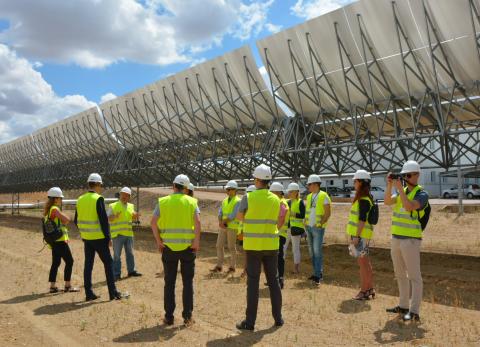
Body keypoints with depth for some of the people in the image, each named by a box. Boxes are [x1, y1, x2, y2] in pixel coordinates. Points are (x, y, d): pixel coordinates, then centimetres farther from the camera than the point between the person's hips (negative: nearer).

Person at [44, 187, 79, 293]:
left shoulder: (48, 210, 14)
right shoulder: (55, 209, -15)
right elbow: (67, 219, -22)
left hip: (54, 240, 9)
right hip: (60, 240, -9)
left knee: (56, 262, 13)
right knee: (69, 261, -3)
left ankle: (53, 286, 16)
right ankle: (67, 286, 0)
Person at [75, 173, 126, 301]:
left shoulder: (80, 200, 7)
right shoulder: (98, 199, -14)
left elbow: (76, 220, 12)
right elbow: (103, 220, -18)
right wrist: (108, 237, -11)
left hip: (86, 238, 7)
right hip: (99, 238, -6)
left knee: (88, 264, 11)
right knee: (108, 263, 2)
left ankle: (89, 293, 15)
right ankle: (113, 293, 3)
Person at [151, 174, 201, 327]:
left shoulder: (163, 201, 2)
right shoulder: (191, 202, -1)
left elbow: (153, 222, -7)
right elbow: (197, 222, -15)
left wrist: (158, 241, 0)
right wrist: (196, 242, -8)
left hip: (169, 247, 1)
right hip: (188, 247, -1)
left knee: (169, 283, 11)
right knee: (188, 283, 9)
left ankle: (169, 317, 15)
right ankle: (187, 317, 10)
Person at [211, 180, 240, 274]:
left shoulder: (238, 201, -8)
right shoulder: (225, 201, 14)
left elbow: (233, 215, -16)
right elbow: (220, 213, 6)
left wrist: (223, 222, -12)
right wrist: (220, 222, -12)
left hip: (232, 227, -6)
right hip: (223, 227, 6)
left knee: (232, 247, 0)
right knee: (219, 246, 4)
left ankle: (232, 267, 10)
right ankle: (219, 266, 9)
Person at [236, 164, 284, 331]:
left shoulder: (248, 197, -9)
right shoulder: (275, 199, 3)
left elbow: (240, 217, 6)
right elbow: (277, 223, 10)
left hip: (253, 245, -3)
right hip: (271, 245, 4)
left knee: (253, 283, 0)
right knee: (273, 281, 12)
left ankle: (250, 321, 4)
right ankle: (278, 317, 20)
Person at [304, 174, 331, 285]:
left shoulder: (324, 196, -9)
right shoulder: (309, 197, 12)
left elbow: (328, 213, -10)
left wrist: (320, 223, -17)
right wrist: (306, 224, 9)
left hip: (318, 228, -7)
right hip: (309, 227, 7)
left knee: (317, 251, -10)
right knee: (312, 251, 9)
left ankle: (318, 275, -7)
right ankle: (318, 273, 17)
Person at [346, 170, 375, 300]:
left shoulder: (363, 200, -16)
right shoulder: (366, 198, 15)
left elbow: (362, 219, -20)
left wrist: (356, 236, -20)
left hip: (360, 235, -10)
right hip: (362, 235, 10)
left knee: (362, 263, -3)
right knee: (366, 263, 14)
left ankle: (364, 292, 3)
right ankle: (370, 289, 22)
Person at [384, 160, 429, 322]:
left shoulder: (422, 194, -9)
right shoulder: (403, 192, 12)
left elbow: (409, 207, -26)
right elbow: (387, 202, -1)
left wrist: (399, 188, -24)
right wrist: (389, 185, -11)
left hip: (411, 240, -8)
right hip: (396, 238, 8)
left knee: (414, 276, -4)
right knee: (400, 275, 15)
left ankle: (414, 312, -2)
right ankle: (403, 306, 26)